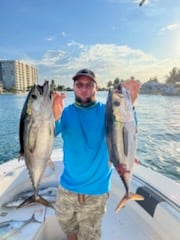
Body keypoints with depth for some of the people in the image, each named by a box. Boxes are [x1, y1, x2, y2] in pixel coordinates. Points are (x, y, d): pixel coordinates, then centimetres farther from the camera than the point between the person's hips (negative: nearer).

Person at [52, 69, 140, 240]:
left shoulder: (106, 111, -10)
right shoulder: (65, 113, -7)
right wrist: (54, 117, -43)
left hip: (96, 191, -2)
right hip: (67, 186, 2)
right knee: (65, 223, 28)